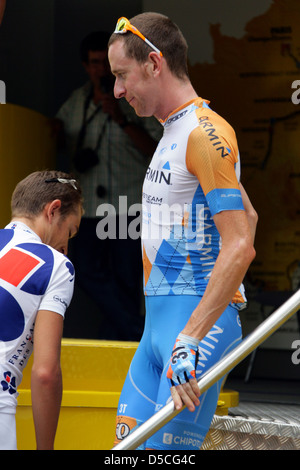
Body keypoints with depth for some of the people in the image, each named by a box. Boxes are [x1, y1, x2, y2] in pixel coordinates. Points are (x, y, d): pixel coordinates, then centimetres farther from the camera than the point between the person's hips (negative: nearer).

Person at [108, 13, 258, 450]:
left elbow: (239, 248, -22)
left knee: (165, 449, -13)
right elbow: (248, 216, 29)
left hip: (199, 322, -10)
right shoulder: (174, 131, 19)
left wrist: (190, 339, -26)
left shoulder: (205, 132, -14)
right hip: (158, 323, 10)